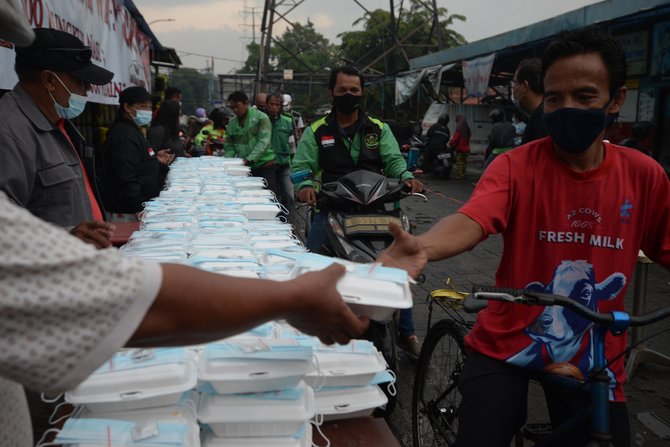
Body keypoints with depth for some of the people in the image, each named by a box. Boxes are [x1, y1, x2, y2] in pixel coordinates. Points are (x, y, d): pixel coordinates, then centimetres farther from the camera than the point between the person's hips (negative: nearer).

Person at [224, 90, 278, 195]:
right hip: (244, 168, 5)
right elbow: (229, 145, 14)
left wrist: (249, 159, -24)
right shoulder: (231, 123, 9)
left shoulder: (261, 118, -7)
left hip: (265, 166, -4)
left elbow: (263, 142, -15)